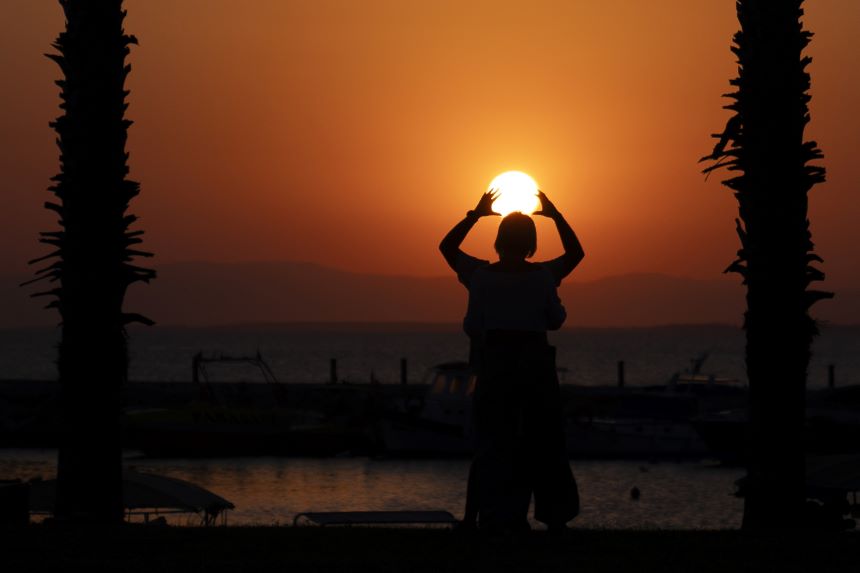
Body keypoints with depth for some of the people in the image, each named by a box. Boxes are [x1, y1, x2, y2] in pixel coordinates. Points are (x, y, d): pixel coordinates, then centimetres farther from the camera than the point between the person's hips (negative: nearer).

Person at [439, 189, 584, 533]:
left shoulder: (481, 275, -4)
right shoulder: (544, 276, -5)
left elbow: (447, 246, 11)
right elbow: (576, 252, 13)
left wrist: (475, 215, 13)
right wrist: (556, 216, 12)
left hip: (494, 361, 0)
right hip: (536, 361, 0)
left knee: (494, 441, 3)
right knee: (544, 441, 10)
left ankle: (497, 515, -4)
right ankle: (555, 515, 11)